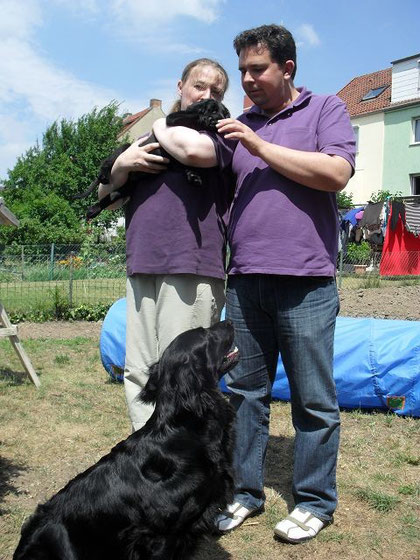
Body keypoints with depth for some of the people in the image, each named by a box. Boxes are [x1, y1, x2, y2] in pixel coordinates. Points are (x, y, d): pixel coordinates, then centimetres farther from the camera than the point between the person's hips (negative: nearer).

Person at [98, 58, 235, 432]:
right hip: (142, 265, 6)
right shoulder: (151, 137, 24)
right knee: (139, 373, 5)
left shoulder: (221, 134, 9)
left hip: (192, 267, -5)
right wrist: (123, 163, 0)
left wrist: (160, 128, 4)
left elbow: (194, 148, -17)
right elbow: (105, 192, 21)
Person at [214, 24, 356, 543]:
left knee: (314, 399, 3)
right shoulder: (239, 125, 20)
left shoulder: (326, 109, 7)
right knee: (245, 392, 9)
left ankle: (315, 501, 18)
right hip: (244, 281, 5)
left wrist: (260, 146, -8)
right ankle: (245, 491, 22)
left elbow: (336, 173, -10)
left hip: (305, 281, -4)